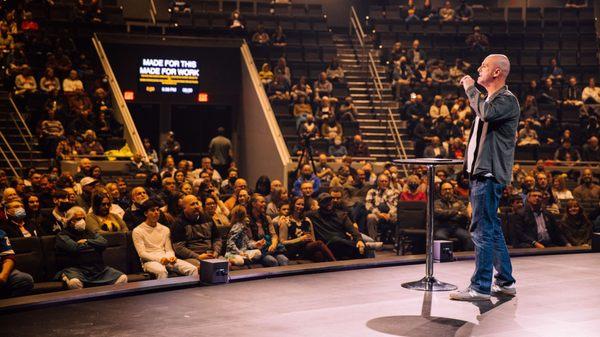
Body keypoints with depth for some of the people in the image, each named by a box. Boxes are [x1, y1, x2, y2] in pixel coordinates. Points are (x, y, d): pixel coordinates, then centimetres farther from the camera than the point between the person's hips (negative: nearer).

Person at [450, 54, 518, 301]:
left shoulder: (507, 100, -10)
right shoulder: (489, 99, 20)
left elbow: (487, 113, -30)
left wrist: (471, 89, -17)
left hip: (490, 174, -10)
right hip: (480, 172, 10)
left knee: (482, 230, -9)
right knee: (491, 228, 15)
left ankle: (480, 287, -4)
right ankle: (505, 282, 23)